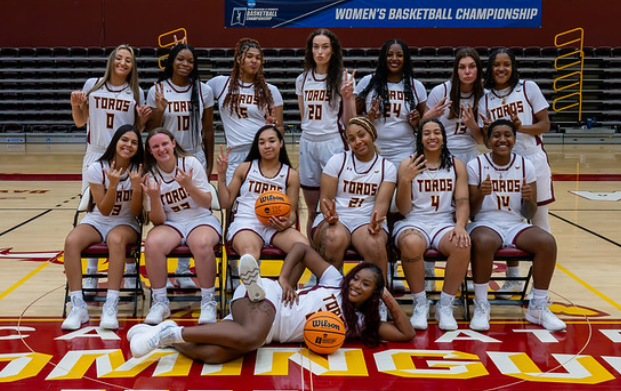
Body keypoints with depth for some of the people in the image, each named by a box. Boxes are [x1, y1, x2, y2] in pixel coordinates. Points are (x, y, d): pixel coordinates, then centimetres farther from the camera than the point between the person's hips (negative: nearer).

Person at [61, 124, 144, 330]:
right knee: (71, 242, -31)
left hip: (125, 223, -1)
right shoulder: (96, 169, -8)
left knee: (116, 239, -38)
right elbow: (104, 210, -10)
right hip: (96, 221, 1)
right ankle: (78, 306, -28)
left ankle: (111, 306, -38)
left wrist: (136, 187, -25)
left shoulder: (138, 171, -5)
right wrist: (113, 185, -26)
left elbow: (136, 212, -8)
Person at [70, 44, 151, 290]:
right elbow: (80, 122, 10)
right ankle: (91, 274, 17)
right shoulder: (92, 85, 5)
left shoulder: (136, 93, 4)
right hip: (95, 156, 1)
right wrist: (75, 104, -8)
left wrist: (143, 119, -10)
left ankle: (130, 273, 10)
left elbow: (137, 130, 10)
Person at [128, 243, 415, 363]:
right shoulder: (335, 281, 9)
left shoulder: (360, 323, 17)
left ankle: (166, 336, -12)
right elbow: (301, 248, 11)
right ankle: (172, 332, -30)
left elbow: (406, 334, 17)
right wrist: (283, 279, -3)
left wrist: (391, 301, 6)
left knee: (213, 353, -30)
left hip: (268, 333, 4)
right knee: (251, 337, -42)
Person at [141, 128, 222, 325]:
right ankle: (160, 302, -13)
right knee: (152, 244, -32)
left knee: (202, 244, -36)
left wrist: (189, 186, -23)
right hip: (170, 223, 2)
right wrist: (154, 198, -22)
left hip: (201, 220, -2)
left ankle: (208, 302, -17)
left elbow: (207, 203, -6)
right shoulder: (151, 175, 1)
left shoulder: (191, 163, -3)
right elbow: (158, 220, -3)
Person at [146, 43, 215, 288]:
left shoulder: (203, 91, 2)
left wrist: (209, 164, 6)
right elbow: (151, 131, 1)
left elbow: (208, 130, 7)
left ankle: (183, 270, 17)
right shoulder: (157, 91, -1)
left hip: (194, 157, 1)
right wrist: (159, 109, -17)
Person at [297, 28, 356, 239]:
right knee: (312, 211, 10)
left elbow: (349, 121, -4)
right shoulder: (303, 79, 9)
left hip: (333, 144, -4)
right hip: (307, 144, 4)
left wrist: (347, 97, -17)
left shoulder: (343, 79, -2)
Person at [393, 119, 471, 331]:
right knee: (412, 244, -38)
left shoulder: (456, 165, 12)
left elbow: (462, 202, 4)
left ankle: (445, 306, -14)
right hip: (413, 222, -1)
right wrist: (405, 180, -15)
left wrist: (460, 225, -17)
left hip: (444, 223, 2)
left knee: (462, 246, -33)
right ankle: (420, 304, -16)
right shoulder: (408, 165, 6)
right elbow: (404, 209, 1)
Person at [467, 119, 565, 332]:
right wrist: (481, 194, -23)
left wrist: (529, 200, -18)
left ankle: (538, 307, -10)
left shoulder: (525, 166, 5)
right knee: (483, 242, -38)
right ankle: (481, 306, -20)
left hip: (516, 225, 3)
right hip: (485, 223, -3)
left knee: (547, 241, -26)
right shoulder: (475, 166, -1)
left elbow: (529, 214, 5)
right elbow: (471, 211, -3)